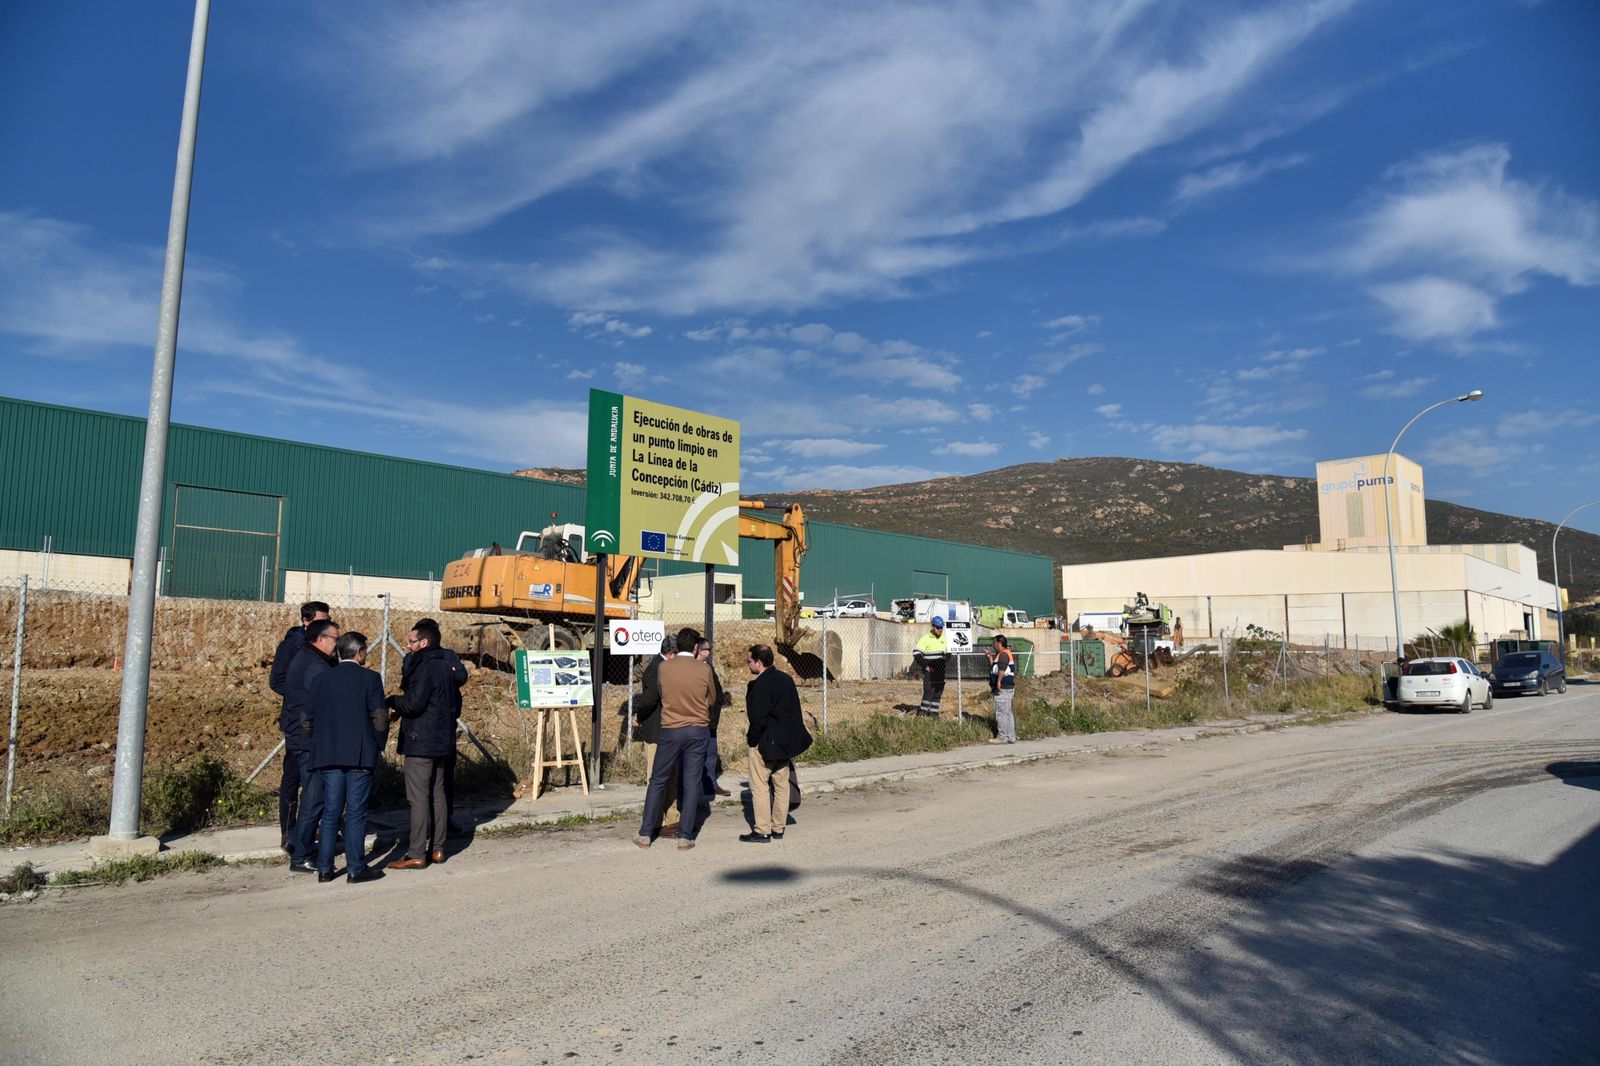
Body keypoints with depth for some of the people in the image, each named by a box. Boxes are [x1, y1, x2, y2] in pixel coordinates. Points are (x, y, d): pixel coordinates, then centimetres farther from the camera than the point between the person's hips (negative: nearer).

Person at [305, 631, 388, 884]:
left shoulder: (321, 679, 6)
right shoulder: (369, 678, -5)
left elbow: (308, 718, 7)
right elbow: (380, 718, -9)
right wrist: (377, 747, 5)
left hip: (327, 755, 4)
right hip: (360, 755, -4)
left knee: (331, 812, 11)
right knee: (356, 813, 2)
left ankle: (324, 869, 15)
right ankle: (355, 868, 6)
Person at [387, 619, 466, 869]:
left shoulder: (425, 668, -16)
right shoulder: (446, 665, 13)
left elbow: (413, 703, -22)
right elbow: (456, 705, 19)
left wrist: (392, 702, -3)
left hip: (421, 743, -9)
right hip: (442, 741, 10)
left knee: (418, 798, -6)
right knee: (437, 795, 13)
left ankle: (416, 855, -4)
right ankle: (437, 849, 19)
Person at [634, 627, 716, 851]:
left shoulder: (663, 668, -4)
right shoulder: (704, 670, -7)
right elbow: (712, 700, 7)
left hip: (670, 730, 1)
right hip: (698, 731, 0)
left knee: (658, 781, 11)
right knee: (691, 784, 5)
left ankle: (645, 834, 14)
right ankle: (685, 837, 6)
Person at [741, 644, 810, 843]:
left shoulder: (760, 685, -18)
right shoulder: (786, 679, 8)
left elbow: (759, 717, -21)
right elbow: (793, 711, 14)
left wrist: (751, 737, -7)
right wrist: (788, 735, 18)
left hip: (765, 744, -8)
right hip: (785, 742, 8)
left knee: (760, 786, 1)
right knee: (781, 785, 13)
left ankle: (762, 831, 4)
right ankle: (778, 828, 20)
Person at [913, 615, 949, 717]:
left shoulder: (943, 639, 13)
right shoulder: (926, 638, -7)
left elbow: (948, 652, 26)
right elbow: (916, 652, -12)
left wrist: (945, 665, 11)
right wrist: (925, 666, -14)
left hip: (940, 671, 6)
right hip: (929, 670, -6)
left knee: (938, 692, 6)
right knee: (929, 691, -12)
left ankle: (934, 711, 14)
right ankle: (923, 711, -2)